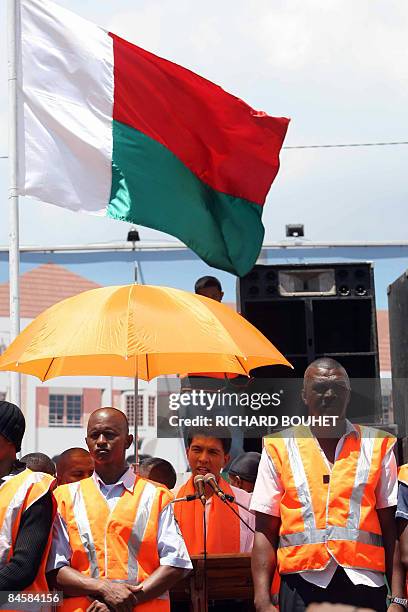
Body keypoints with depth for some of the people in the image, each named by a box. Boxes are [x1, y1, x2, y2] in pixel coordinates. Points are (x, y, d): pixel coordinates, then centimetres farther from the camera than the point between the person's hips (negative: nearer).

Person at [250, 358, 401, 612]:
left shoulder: (377, 446, 10)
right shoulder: (279, 448, 7)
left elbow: (390, 527, 6)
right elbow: (265, 531, 4)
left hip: (365, 584, 1)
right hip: (302, 586, -1)